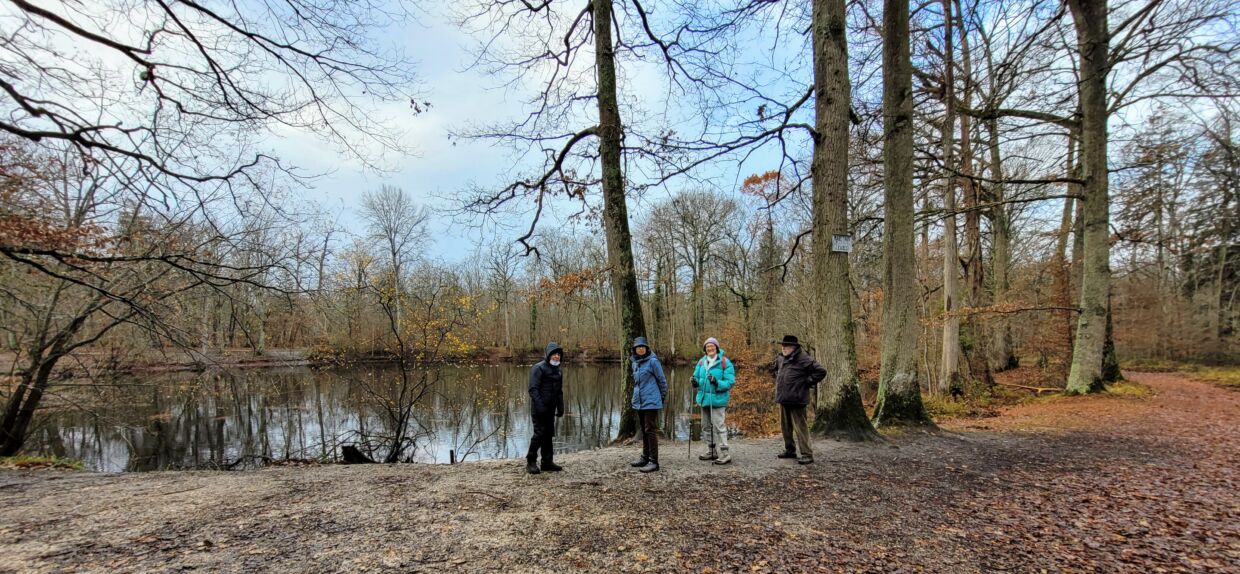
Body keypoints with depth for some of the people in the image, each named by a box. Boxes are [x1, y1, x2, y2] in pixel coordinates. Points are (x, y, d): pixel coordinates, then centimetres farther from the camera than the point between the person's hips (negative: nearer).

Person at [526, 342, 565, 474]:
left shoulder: (558, 371, 16)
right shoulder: (538, 368, -10)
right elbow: (533, 389, -17)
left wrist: (560, 407, 15)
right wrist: (539, 405, -24)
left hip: (550, 410, 8)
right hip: (539, 409, -8)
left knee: (549, 435, 11)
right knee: (539, 433, -9)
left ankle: (547, 462, 19)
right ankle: (531, 462, 2)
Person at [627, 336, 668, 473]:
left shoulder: (653, 361, -10)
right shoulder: (635, 363, 12)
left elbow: (662, 380, -4)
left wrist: (662, 397, 4)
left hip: (651, 402, -7)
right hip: (639, 402, 7)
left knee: (651, 431, -7)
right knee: (644, 431, 15)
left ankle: (653, 461, -3)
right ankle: (645, 457, 26)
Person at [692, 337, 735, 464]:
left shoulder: (725, 362, -11)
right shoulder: (701, 362, 6)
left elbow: (730, 382, -13)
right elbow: (697, 376, 15)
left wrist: (717, 383, -28)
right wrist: (695, 382, -8)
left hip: (717, 399, -7)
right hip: (704, 398, 7)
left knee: (719, 425, -8)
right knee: (706, 426, 15)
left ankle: (724, 453, 0)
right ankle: (711, 451, 29)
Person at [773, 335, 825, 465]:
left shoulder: (803, 359, -14)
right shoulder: (780, 359, 12)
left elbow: (821, 371, -17)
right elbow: (777, 370, 35)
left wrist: (807, 382, -13)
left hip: (796, 400, -8)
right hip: (783, 400, 9)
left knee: (800, 427, -6)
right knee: (785, 426, 17)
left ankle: (807, 454, 0)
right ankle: (790, 450, 31)